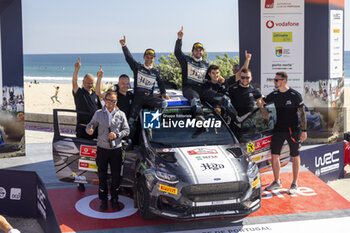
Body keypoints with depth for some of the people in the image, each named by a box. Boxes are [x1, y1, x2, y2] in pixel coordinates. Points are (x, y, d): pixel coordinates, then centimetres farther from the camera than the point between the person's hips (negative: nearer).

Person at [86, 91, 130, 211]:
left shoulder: (121, 114, 3)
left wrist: (117, 135, -14)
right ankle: (103, 200, 19)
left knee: (116, 176, 4)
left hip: (116, 149, 0)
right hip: (102, 149, 0)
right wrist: (89, 130, -20)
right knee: (102, 176, 6)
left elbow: (126, 130, 4)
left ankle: (114, 199, 20)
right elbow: (90, 125, 3)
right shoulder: (98, 113, 2)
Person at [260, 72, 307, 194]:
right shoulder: (274, 95, 4)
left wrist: (304, 130, -9)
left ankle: (294, 184, 13)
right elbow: (261, 103, 14)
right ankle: (277, 182, 18)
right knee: (274, 155, 3)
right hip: (278, 129, 4)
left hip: (293, 130, -4)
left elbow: (302, 113, -6)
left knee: (295, 157, 4)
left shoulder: (295, 95, -8)